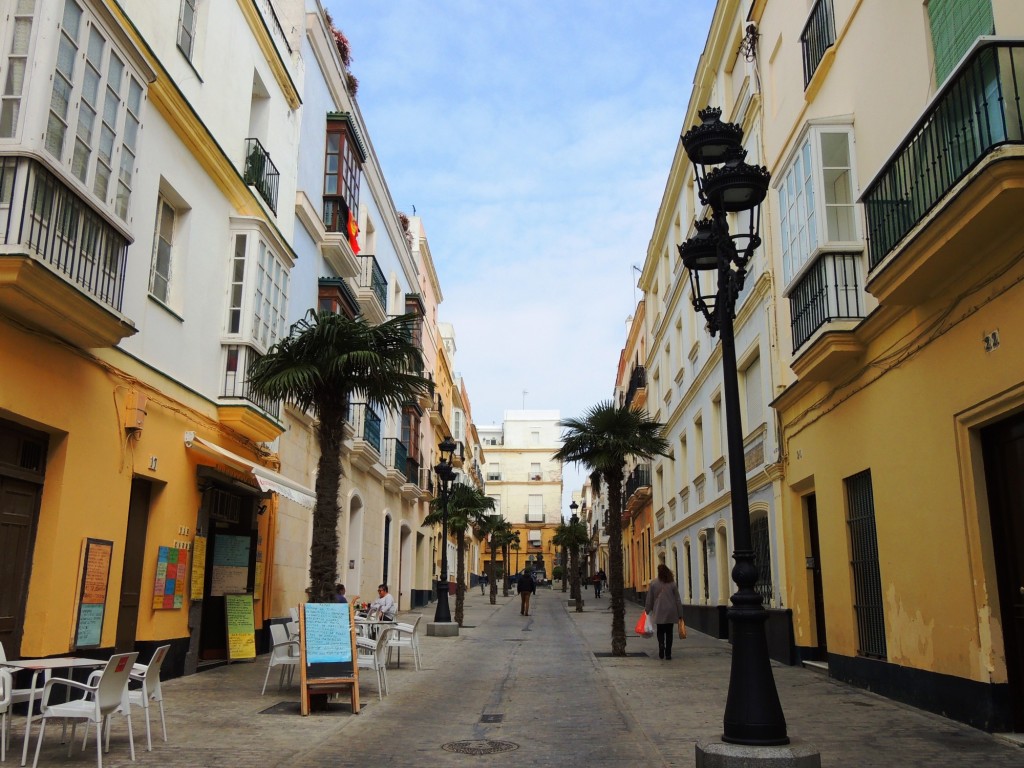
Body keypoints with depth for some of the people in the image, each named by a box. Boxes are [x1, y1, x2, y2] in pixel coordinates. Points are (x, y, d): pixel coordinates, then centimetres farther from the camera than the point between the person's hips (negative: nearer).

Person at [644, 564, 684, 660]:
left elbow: (649, 599, 1)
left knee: (660, 631, 12)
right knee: (669, 632, 8)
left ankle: (661, 645, -15)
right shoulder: (672, 583, -1)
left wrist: (647, 610, 13)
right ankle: (668, 654, 7)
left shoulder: (653, 583, -4)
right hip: (671, 613, 1)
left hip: (659, 612, -1)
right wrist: (680, 613, 7)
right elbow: (678, 600, 1)